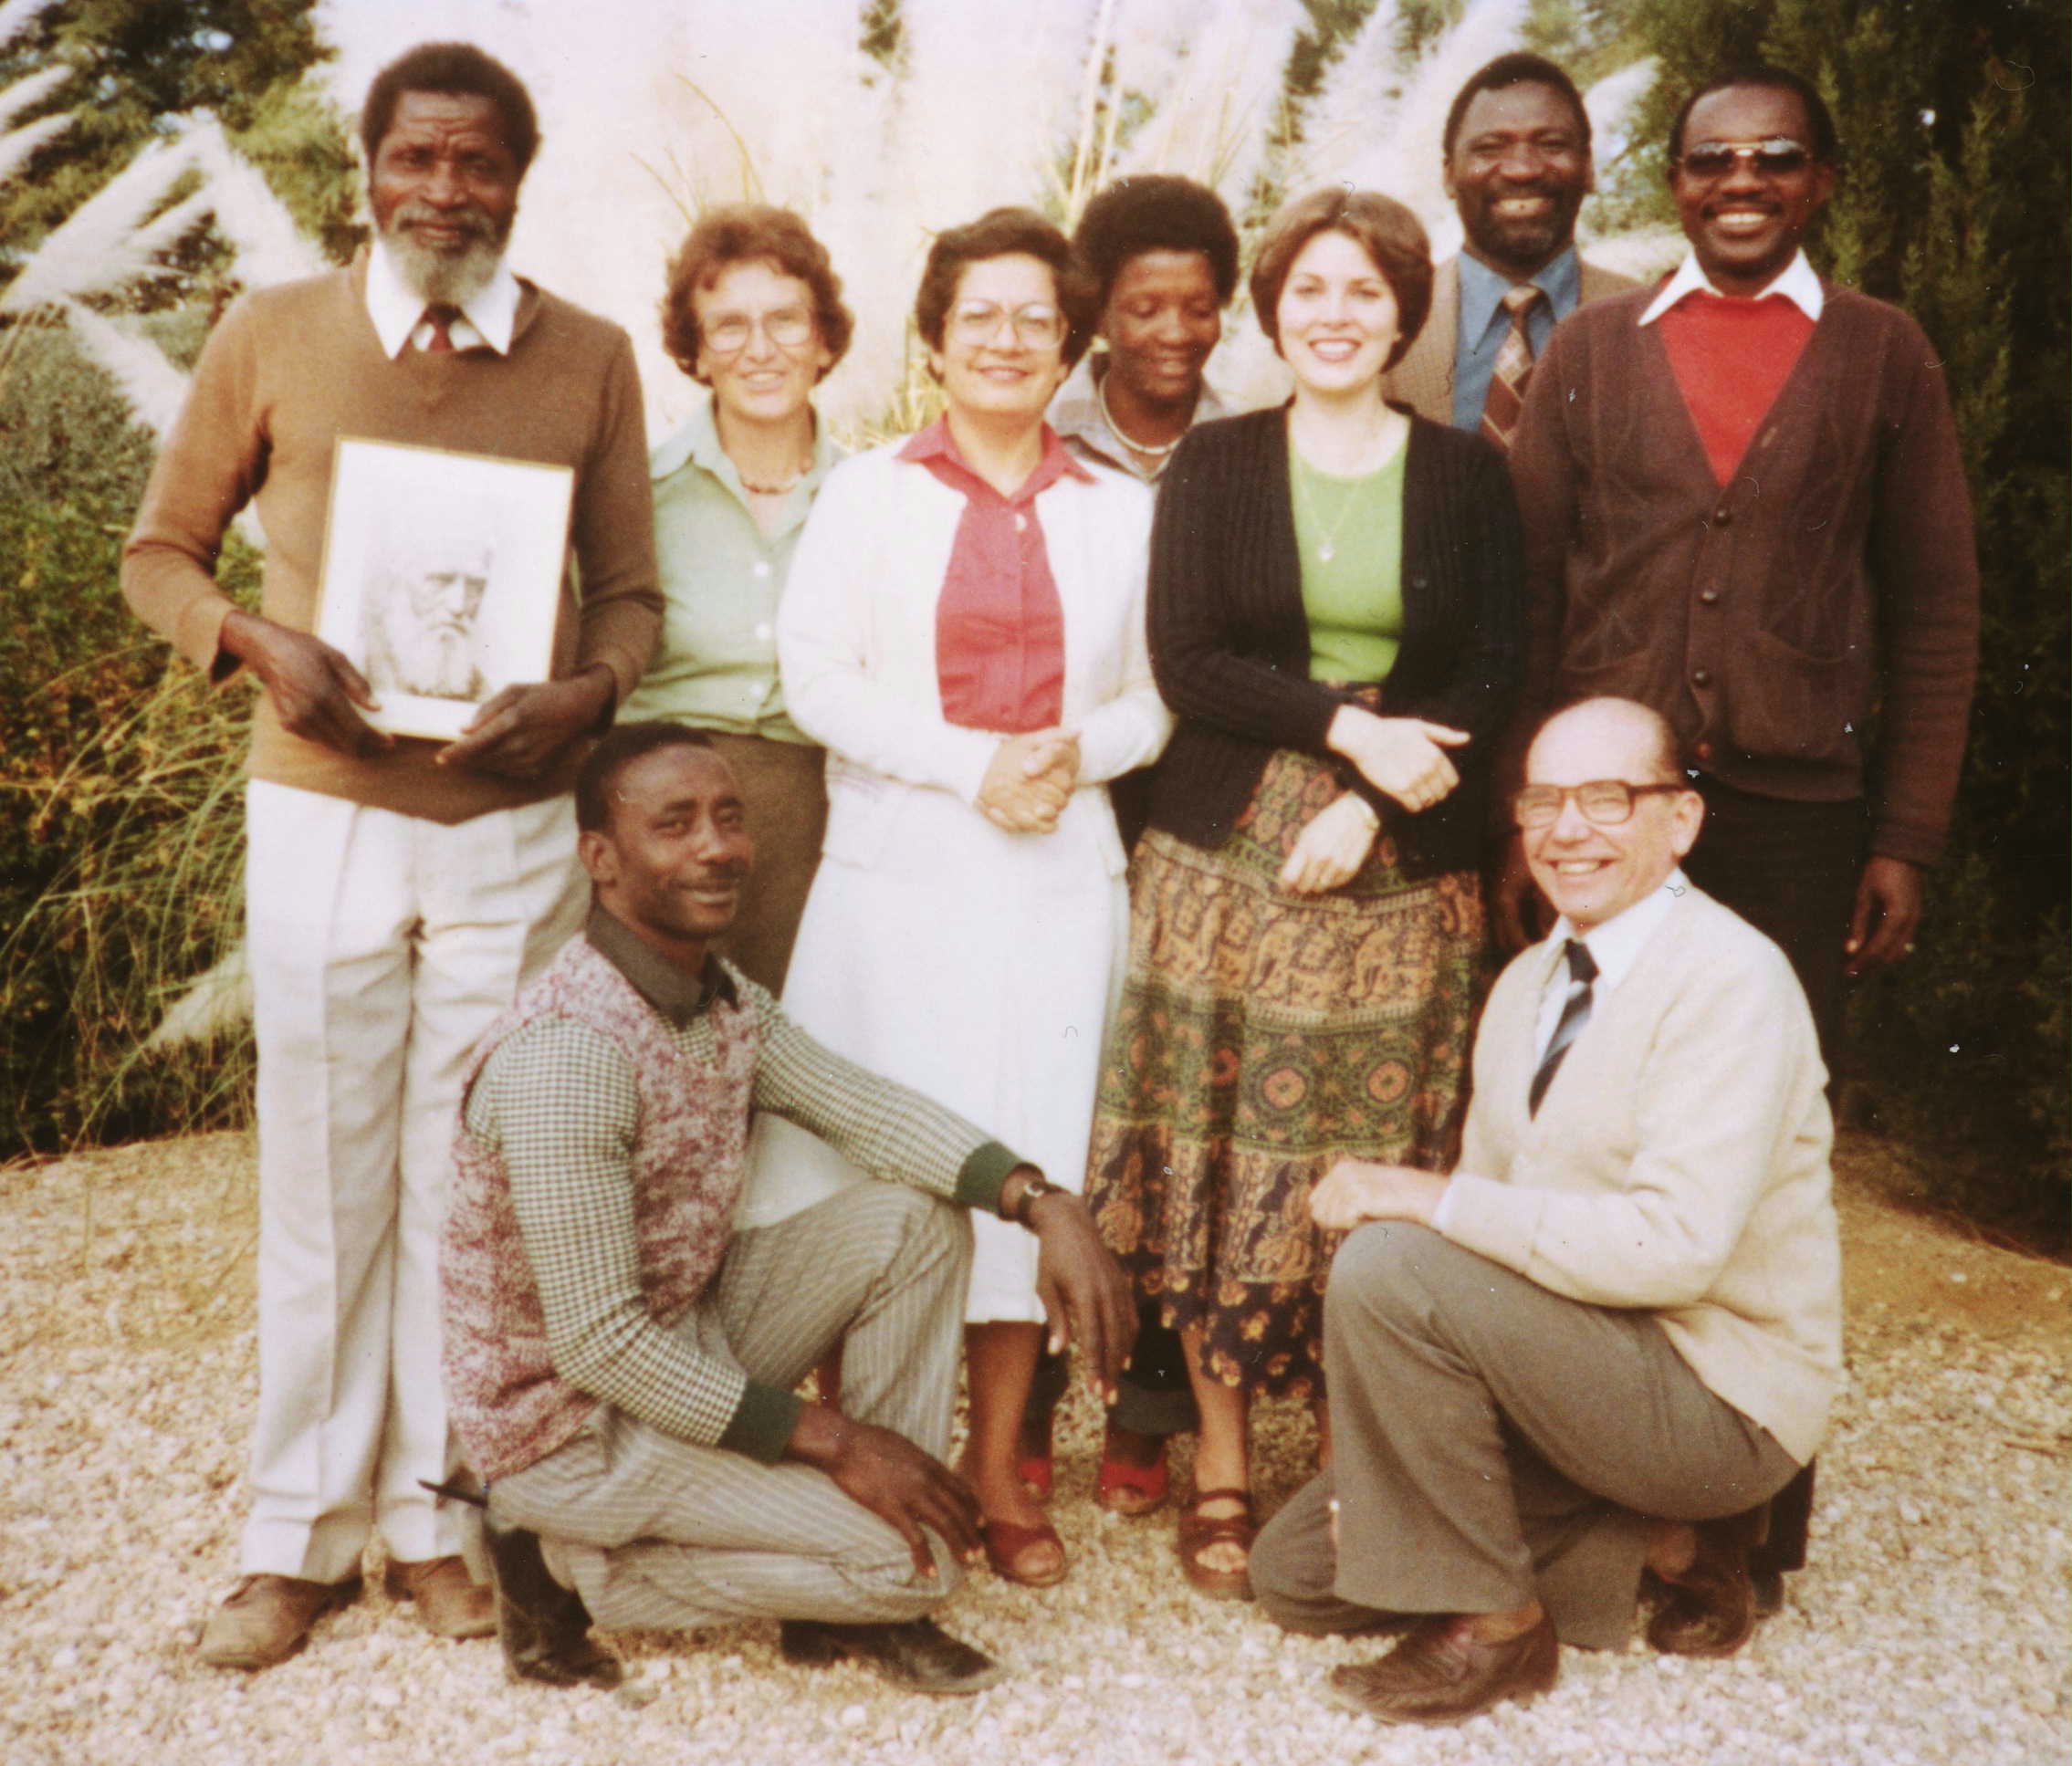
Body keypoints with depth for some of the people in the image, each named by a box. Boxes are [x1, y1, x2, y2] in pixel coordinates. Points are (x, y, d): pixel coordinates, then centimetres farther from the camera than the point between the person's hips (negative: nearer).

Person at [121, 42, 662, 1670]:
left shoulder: (592, 359, 5)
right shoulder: (272, 335, 3)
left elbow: (629, 588, 9)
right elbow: (161, 549, 9)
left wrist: (585, 694, -12)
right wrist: (257, 642, -12)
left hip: (512, 827, 1)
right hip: (323, 816, 0)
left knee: (471, 1180, 7)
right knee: (322, 1182, 5)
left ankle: (439, 1512, 23)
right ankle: (301, 1535, 20)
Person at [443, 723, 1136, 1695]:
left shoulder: (726, 1000, 1)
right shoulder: (564, 1050, -28)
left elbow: (864, 1107, 1)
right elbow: (598, 1343, -28)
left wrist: (1041, 1202, -17)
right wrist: (829, 1440, -23)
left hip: (682, 1344, 9)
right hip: (567, 1422, -9)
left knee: (916, 1222, -4)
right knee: (913, 1554, -16)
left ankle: (851, 1581, 1)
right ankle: (577, 1570, -1)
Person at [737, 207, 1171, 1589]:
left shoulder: (1120, 511, 14)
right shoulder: (869, 490, 8)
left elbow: (1157, 694, 12)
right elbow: (816, 677, -3)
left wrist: (1081, 748, -10)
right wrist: (971, 762, -13)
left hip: (1059, 871, 2)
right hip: (896, 868, -2)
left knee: (1032, 1158, 3)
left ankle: (999, 1465, 15)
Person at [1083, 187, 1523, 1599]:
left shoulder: (1468, 475, 8)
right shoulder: (1213, 464, 8)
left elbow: (1492, 678, 2)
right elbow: (1184, 661, -2)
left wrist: (1371, 807, -11)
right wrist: (1348, 726, -14)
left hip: (1403, 870, 0)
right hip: (1227, 855, 0)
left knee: (1379, 1178, 0)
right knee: (1222, 1161, 0)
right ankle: (1221, 1466, 12)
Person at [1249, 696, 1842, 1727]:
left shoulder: (1730, 980, -18)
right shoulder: (1529, 983, 9)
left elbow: (1676, 1243, -30)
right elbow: (1488, 1231, 9)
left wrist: (1429, 1199, -27)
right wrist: (1391, 1444, -2)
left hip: (1719, 1395, -8)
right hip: (1576, 1366, 9)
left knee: (1388, 1265, -28)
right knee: (1297, 1571, 7)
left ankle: (1495, 1625, -10)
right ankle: (1658, 1544, 11)